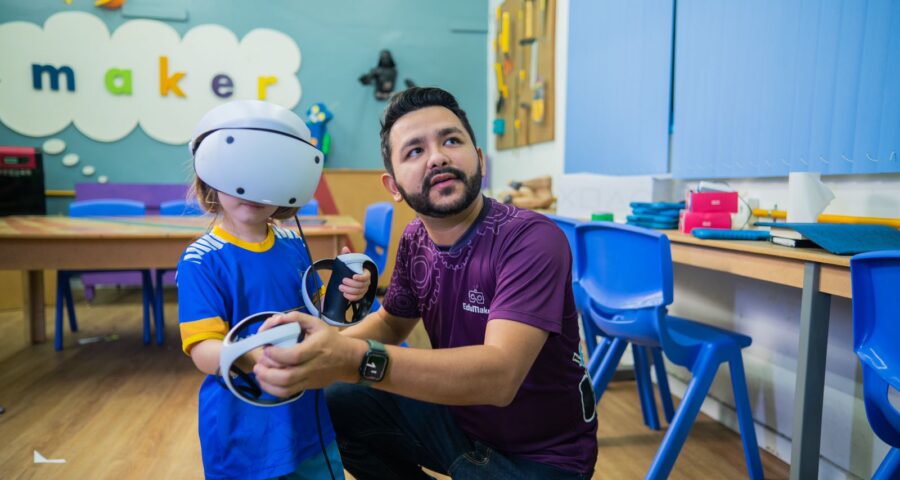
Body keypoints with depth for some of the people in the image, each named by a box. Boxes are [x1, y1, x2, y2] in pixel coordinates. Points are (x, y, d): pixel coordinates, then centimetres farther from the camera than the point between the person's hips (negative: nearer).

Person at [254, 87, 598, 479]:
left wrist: (357, 361, -47)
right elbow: (392, 321, 10)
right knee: (335, 403, -1)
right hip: (458, 418, 6)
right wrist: (327, 346, -12)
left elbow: (499, 376, -36)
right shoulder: (416, 240, -5)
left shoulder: (532, 240, -25)